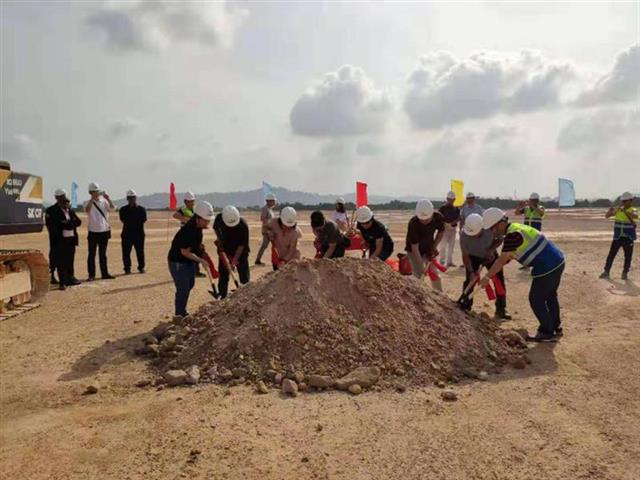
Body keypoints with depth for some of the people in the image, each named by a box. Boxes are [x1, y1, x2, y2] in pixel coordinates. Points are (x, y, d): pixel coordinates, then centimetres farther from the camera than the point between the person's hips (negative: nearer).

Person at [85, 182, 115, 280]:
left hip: (104, 231, 2)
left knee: (103, 254, 11)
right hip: (93, 232, -2)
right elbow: (87, 210, -23)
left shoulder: (104, 202, 4)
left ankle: (105, 273, 16)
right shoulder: (89, 203, -1)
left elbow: (112, 207, -15)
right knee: (92, 254, 2)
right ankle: (91, 275, 7)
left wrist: (108, 198, -30)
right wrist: (93, 198, -28)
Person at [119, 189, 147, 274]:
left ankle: (141, 267, 14)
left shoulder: (141, 209, 9)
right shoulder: (123, 209, 7)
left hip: (139, 233, 0)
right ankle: (127, 268, 8)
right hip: (127, 233, 0)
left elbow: (144, 219, -3)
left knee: (140, 251, 3)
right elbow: (123, 219, -8)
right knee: (126, 252, -1)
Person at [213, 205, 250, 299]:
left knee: (244, 278, 2)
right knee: (223, 278, 9)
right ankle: (223, 299, 20)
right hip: (224, 251, 3)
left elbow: (242, 244, -23)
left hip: (240, 253, -3)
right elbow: (215, 228, 8)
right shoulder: (219, 218, -17)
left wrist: (234, 260, -26)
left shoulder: (243, 225, -28)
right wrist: (219, 239, -6)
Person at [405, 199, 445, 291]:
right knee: (418, 276, -10)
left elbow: (441, 232, 1)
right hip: (415, 251, -4)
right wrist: (422, 266, -35)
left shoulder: (438, 217, -23)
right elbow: (415, 248, -33)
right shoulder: (413, 224, -36)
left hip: (429, 248, 4)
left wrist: (434, 247, -6)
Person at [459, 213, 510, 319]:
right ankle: (465, 308, 6)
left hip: (490, 255, 1)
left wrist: (491, 249, -30)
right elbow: (465, 256, -23)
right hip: (473, 257, -1)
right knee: (469, 280, -8)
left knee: (499, 280, -2)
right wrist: (471, 272, -30)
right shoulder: (464, 235, -34)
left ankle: (501, 310, 8)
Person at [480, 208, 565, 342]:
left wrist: (487, 277, -12)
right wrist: (491, 271, 15)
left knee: (536, 299, 3)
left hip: (547, 267, -10)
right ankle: (556, 327, 37)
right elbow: (507, 258, 18)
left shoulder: (513, 235, -20)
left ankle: (547, 333, 13)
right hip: (558, 261, 10)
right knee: (550, 296, 23)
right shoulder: (516, 228, 12)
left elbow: (501, 260, -18)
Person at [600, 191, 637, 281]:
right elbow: (607, 216, -5)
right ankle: (606, 272, 7)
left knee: (628, 256, 4)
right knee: (611, 254, 1)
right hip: (617, 237, 2)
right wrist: (611, 210, -25)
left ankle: (625, 273, 15)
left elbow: (635, 216, -27)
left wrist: (624, 210, -39)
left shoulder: (633, 210, -4)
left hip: (628, 238, -1)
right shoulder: (617, 209, 3)